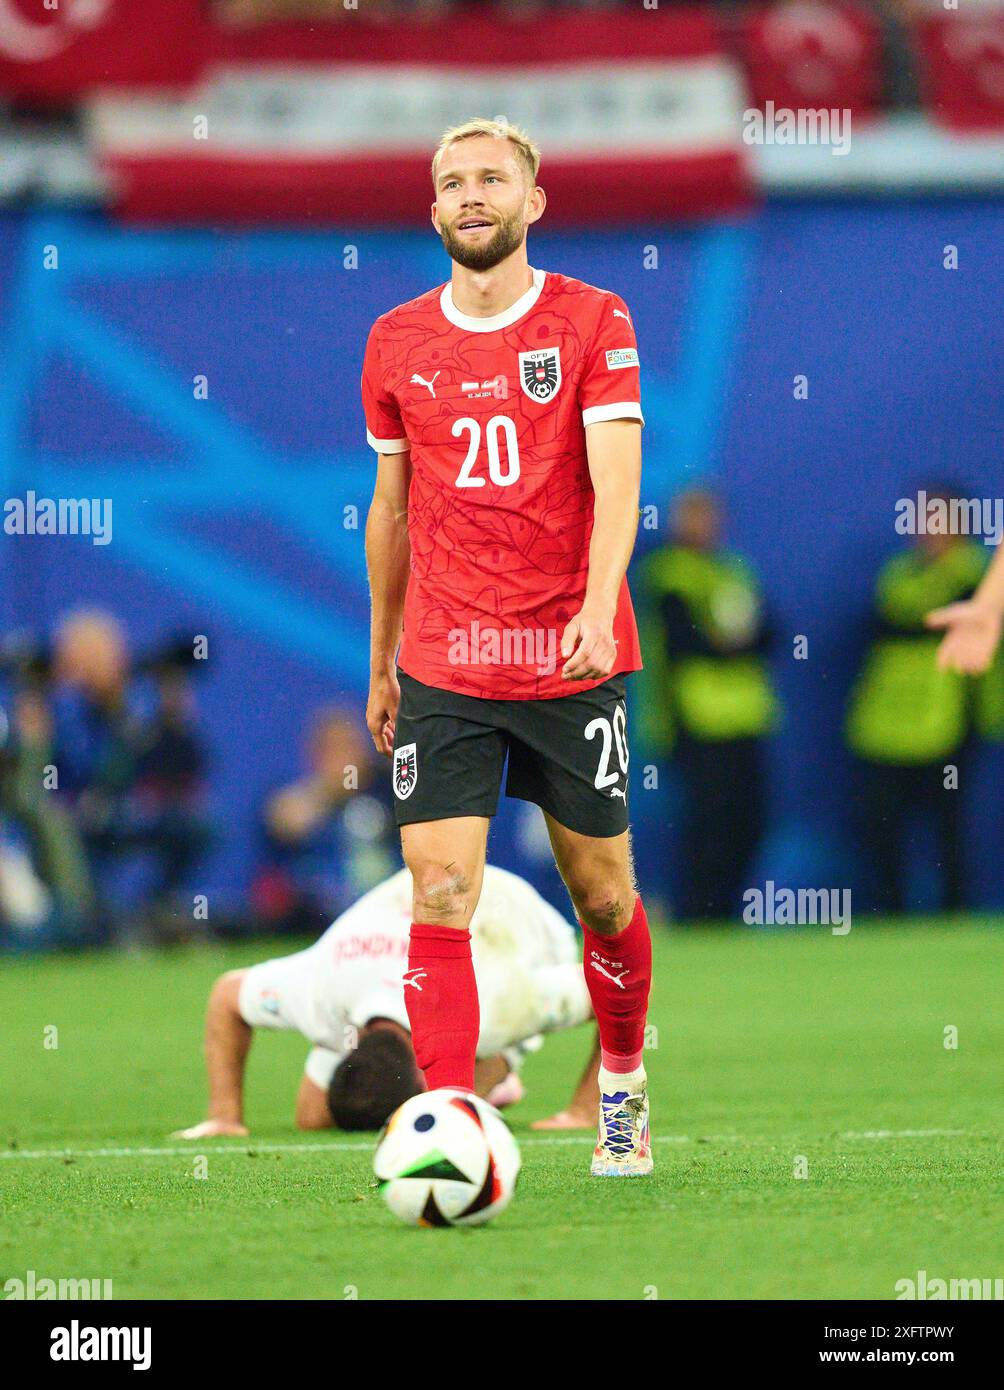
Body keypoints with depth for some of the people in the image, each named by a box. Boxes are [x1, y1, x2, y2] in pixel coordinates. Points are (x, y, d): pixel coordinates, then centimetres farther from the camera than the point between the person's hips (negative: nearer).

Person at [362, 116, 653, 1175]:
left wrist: (595, 609, -29)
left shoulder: (592, 322, -2)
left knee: (603, 896, 8)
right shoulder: (396, 343, 7)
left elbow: (615, 482, -12)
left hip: (570, 661, -2)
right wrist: (381, 663, 19)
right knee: (439, 898, -11)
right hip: (442, 669, 2)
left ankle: (623, 1081, 34)